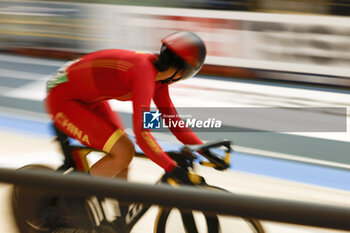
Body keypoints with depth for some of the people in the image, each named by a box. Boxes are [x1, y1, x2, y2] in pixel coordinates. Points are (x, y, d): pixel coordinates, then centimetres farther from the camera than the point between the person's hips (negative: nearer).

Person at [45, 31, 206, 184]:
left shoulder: (157, 75, -2)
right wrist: (172, 169, -29)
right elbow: (141, 133, -33)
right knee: (124, 153, -16)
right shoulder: (144, 73, -30)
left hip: (89, 98, 9)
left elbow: (172, 120, 5)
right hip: (63, 99, -9)